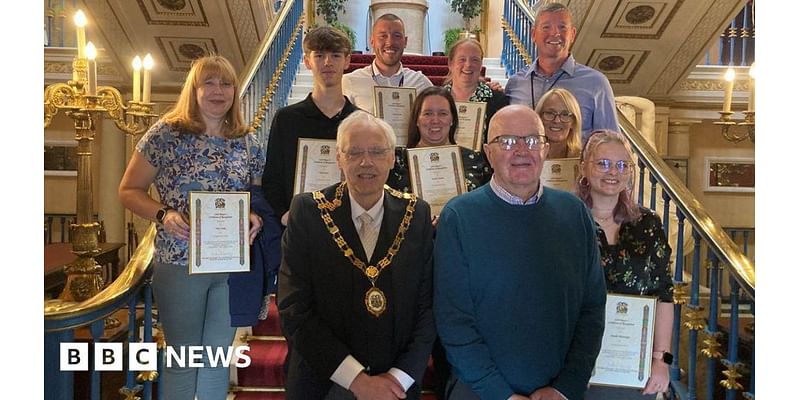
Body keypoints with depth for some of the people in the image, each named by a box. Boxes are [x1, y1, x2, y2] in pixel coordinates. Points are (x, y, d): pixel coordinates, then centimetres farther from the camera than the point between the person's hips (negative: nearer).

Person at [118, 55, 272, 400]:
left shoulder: (248, 144, 4)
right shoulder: (166, 133, -5)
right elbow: (129, 190, -2)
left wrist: (256, 217, -10)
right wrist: (163, 214, -19)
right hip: (179, 263, -3)